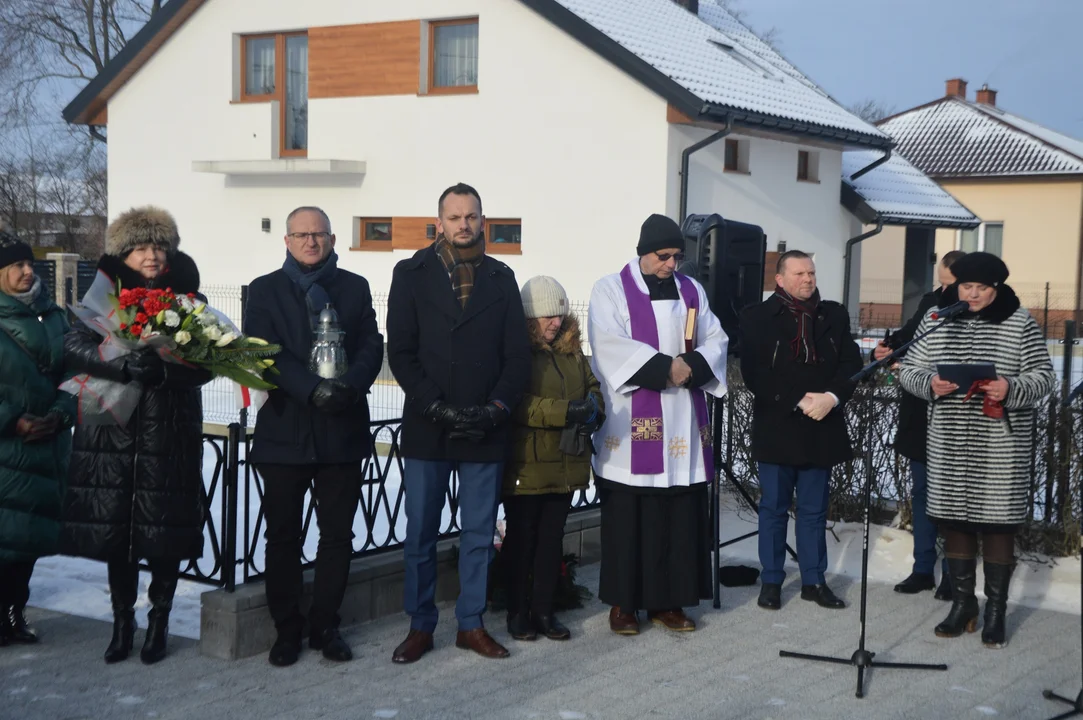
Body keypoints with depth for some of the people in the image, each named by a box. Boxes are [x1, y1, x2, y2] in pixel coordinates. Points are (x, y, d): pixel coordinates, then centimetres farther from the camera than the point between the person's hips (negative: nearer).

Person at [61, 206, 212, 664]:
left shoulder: (187, 299, 4)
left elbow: (203, 364, -3)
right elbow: (74, 345, -9)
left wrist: (162, 368, -24)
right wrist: (125, 365, -26)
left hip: (170, 433, -1)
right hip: (113, 428, 1)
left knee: (164, 526, 1)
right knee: (114, 524, 4)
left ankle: (159, 621, 20)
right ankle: (122, 621, 22)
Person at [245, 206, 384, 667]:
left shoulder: (355, 287, 11)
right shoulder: (265, 290, 5)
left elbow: (372, 346, 1)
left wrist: (351, 384, -19)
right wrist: (312, 388, -21)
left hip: (343, 430, 2)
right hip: (285, 430, -1)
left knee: (338, 533, 6)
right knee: (283, 535, 5)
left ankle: (325, 625, 19)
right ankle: (286, 629, 16)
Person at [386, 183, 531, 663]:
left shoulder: (501, 278, 9)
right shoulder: (412, 274, 3)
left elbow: (518, 353, 6)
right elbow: (401, 351, -3)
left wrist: (496, 409, -8)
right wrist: (436, 407, -13)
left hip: (485, 429, 2)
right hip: (427, 427, -2)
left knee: (480, 533, 7)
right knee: (420, 533, 4)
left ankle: (472, 624, 19)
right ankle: (420, 626, 16)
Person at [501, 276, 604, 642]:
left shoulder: (573, 352, 12)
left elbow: (592, 386, 17)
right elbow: (516, 404, -21)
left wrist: (594, 411, -6)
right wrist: (565, 411, -27)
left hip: (566, 465, 6)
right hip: (526, 465, -6)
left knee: (552, 538, 12)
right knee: (521, 538, 6)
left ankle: (544, 609, 23)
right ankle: (517, 611, 17)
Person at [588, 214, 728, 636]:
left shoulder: (691, 291, 14)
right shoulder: (611, 290, 0)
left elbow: (716, 340, 8)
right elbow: (609, 344, -14)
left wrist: (692, 366, -13)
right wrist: (665, 367, -18)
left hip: (682, 422, 4)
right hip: (631, 422, -4)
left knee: (680, 512, 4)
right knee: (628, 513, -1)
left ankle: (667, 600, 12)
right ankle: (623, 602, 8)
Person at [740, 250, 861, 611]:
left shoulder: (834, 315, 10)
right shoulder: (757, 317, -1)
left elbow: (851, 364, 4)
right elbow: (754, 373, -9)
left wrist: (830, 398, -14)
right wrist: (799, 402, -15)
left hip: (821, 429, 3)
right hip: (776, 428, -3)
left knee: (814, 510, 9)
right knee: (773, 508, 6)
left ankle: (814, 581, 18)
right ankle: (771, 581, 15)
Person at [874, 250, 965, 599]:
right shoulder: (930, 301, 2)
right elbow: (911, 333, 13)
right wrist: (890, 347, -8)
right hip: (920, 416, 6)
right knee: (922, 492, 13)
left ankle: (952, 575, 16)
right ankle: (923, 569, 23)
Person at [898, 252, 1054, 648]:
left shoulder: (1020, 323, -3)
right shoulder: (936, 320, 5)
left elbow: (1043, 376, -3)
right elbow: (909, 369, 7)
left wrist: (1011, 388, -22)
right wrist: (930, 383, -15)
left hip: (1001, 444, -3)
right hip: (950, 442, 3)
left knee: (998, 523, 1)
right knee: (954, 519, 8)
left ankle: (996, 609, 12)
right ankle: (962, 603, 22)